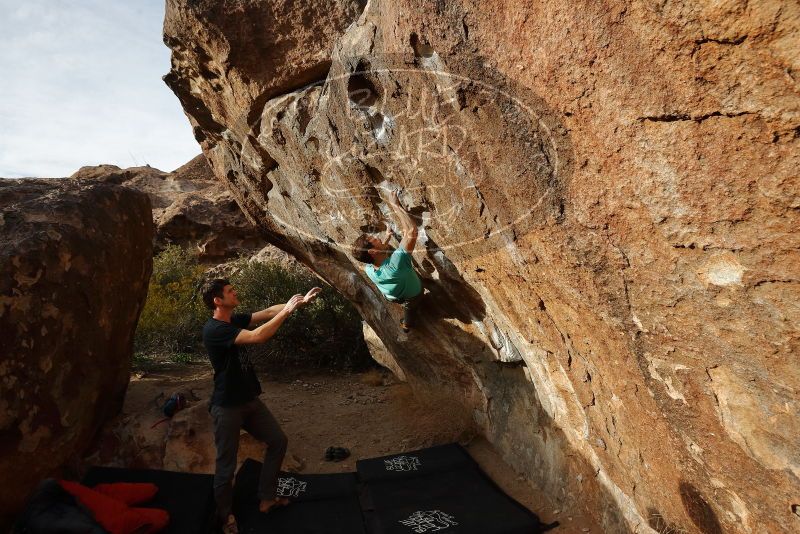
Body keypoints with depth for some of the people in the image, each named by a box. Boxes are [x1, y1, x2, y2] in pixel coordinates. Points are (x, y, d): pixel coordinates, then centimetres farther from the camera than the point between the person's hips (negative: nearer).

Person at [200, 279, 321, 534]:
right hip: (227, 407, -8)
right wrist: (287, 311, -28)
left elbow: (268, 312, -1)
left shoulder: (235, 320, 3)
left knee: (278, 441, 13)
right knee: (226, 465, 7)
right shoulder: (214, 329, -24)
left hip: (250, 400, 8)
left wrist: (300, 302, -13)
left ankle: (267, 498, 30)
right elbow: (257, 337, -35)